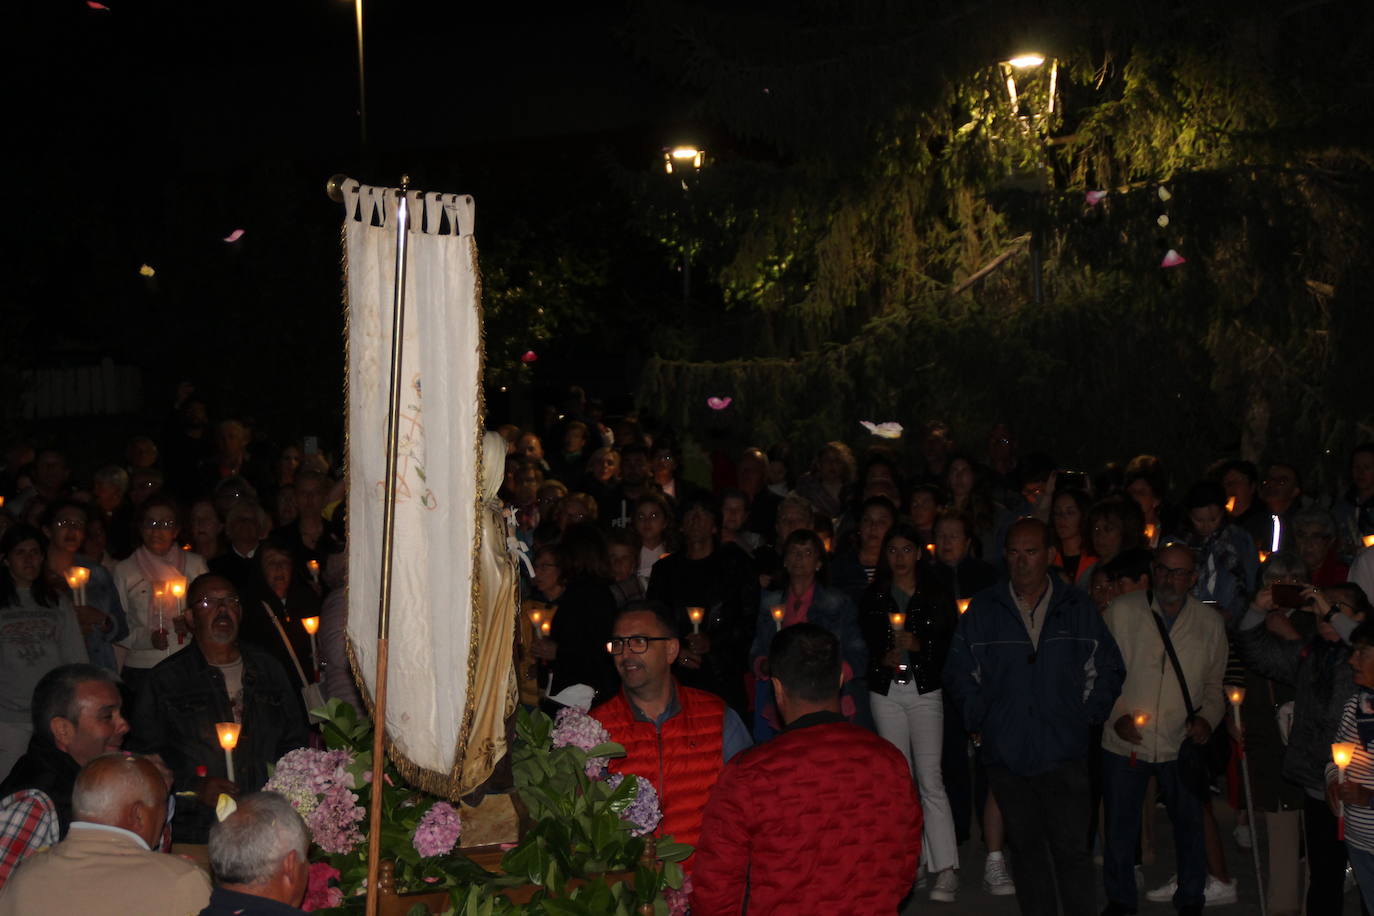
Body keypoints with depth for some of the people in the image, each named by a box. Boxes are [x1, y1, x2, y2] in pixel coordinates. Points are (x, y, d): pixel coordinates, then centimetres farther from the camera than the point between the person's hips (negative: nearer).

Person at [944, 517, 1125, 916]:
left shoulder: (1078, 608, 5)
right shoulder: (982, 609, 5)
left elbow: (1109, 669, 12)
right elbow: (959, 672, 11)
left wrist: (1088, 715, 3)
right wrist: (978, 720, 3)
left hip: (1064, 752, -1)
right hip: (1006, 752, 1)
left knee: (1071, 847, -4)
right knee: (1025, 847, 10)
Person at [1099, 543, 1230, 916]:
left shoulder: (1210, 623, 2)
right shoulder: (1121, 612, -5)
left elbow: (1216, 682, 10)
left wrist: (1207, 718, -8)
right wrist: (1116, 716, -12)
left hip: (1182, 745, 1)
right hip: (1124, 743, -1)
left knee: (1190, 826, 11)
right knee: (1120, 828, 10)